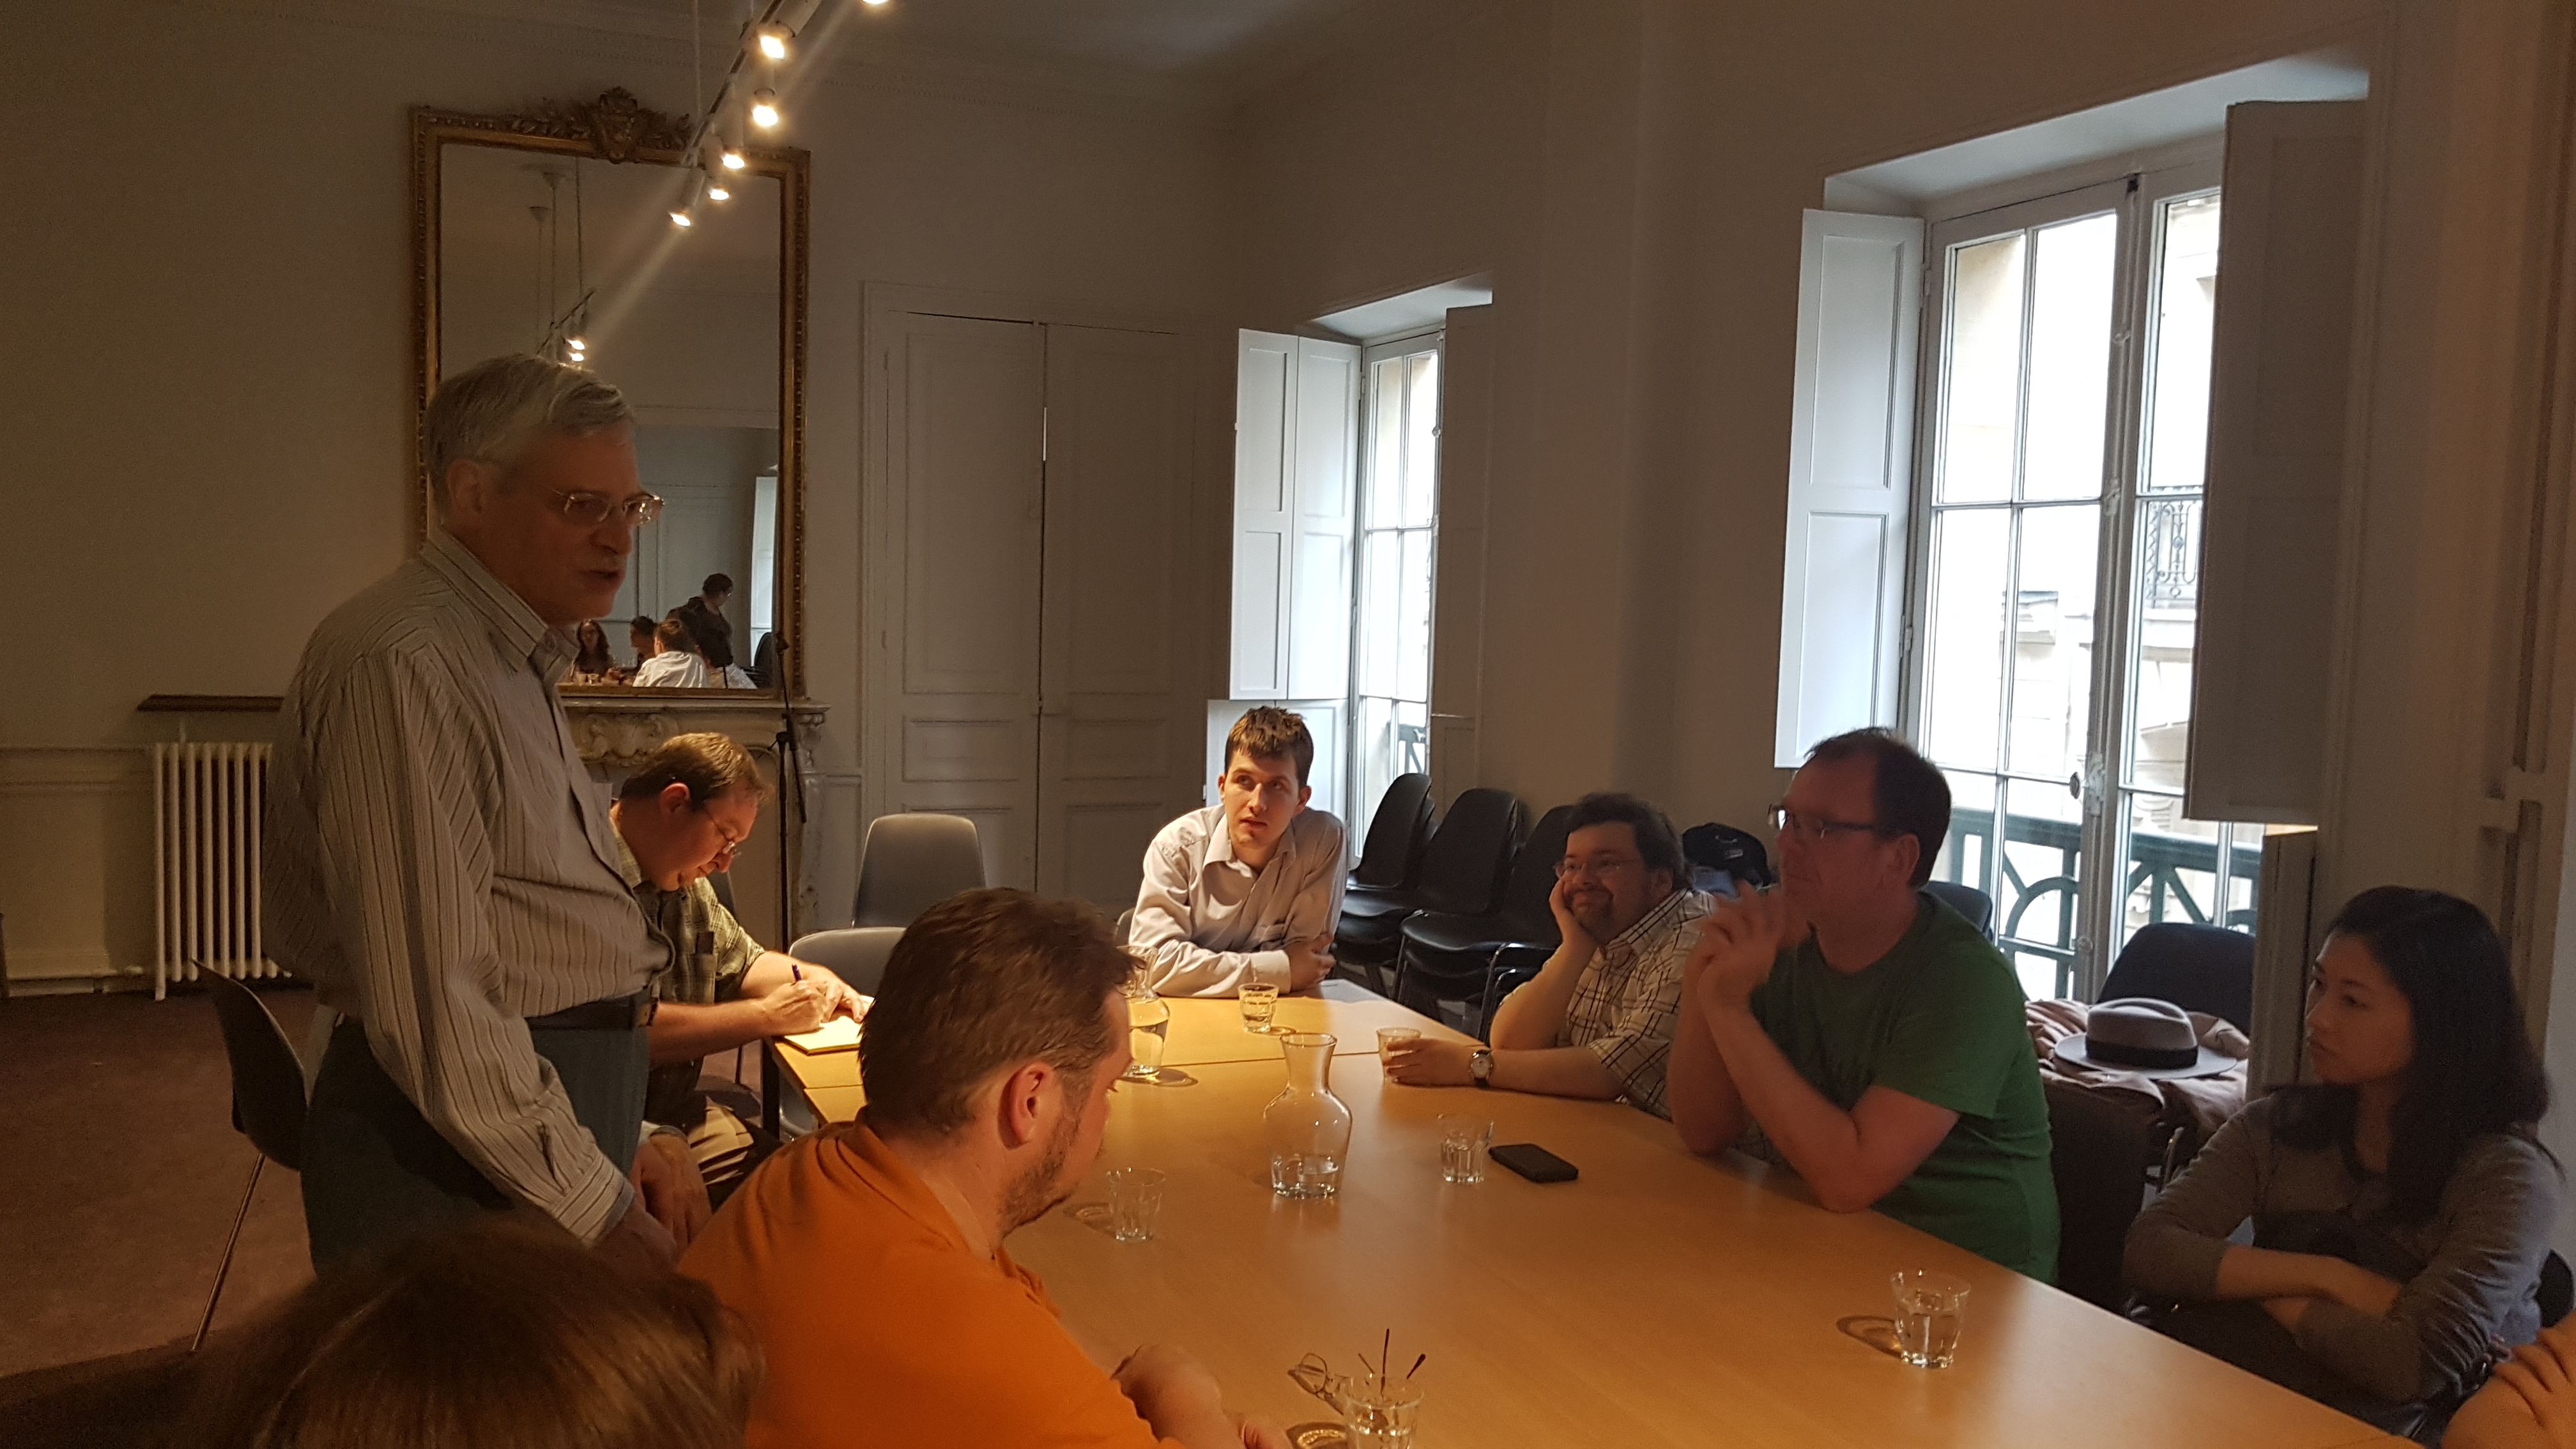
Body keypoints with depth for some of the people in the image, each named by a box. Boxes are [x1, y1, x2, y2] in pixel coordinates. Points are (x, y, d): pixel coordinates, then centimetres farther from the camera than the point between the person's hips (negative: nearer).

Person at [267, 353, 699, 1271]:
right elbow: (432, 1005, -24)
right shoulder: (407, 666, -18)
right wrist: (600, 1213, -20)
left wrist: (623, 1140, 14)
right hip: (458, 1165, -10)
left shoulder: (516, 663, 16)